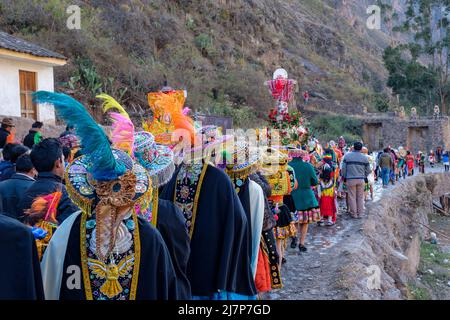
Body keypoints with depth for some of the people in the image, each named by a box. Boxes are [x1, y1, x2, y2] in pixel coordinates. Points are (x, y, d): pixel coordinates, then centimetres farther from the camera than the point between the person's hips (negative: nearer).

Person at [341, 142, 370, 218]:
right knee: (360, 197, 10)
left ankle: (354, 214, 8)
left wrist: (344, 177, 11)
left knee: (352, 197, 5)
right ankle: (359, 214, 15)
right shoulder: (364, 157, 2)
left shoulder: (347, 156, -3)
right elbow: (368, 170, 7)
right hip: (361, 179, 2)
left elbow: (343, 168, -1)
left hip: (350, 179, -2)